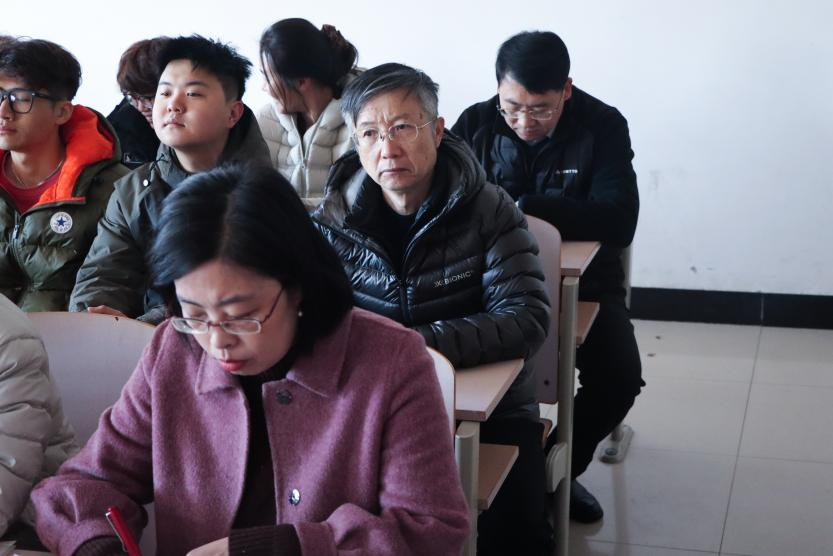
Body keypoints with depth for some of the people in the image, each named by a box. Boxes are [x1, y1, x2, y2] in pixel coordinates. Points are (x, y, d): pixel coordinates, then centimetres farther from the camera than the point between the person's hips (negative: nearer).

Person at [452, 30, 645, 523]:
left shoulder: (603, 126, -10)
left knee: (619, 379, -24)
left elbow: (619, 222, -21)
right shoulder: (476, 124, -3)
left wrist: (525, 209, -30)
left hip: (582, 278, 0)